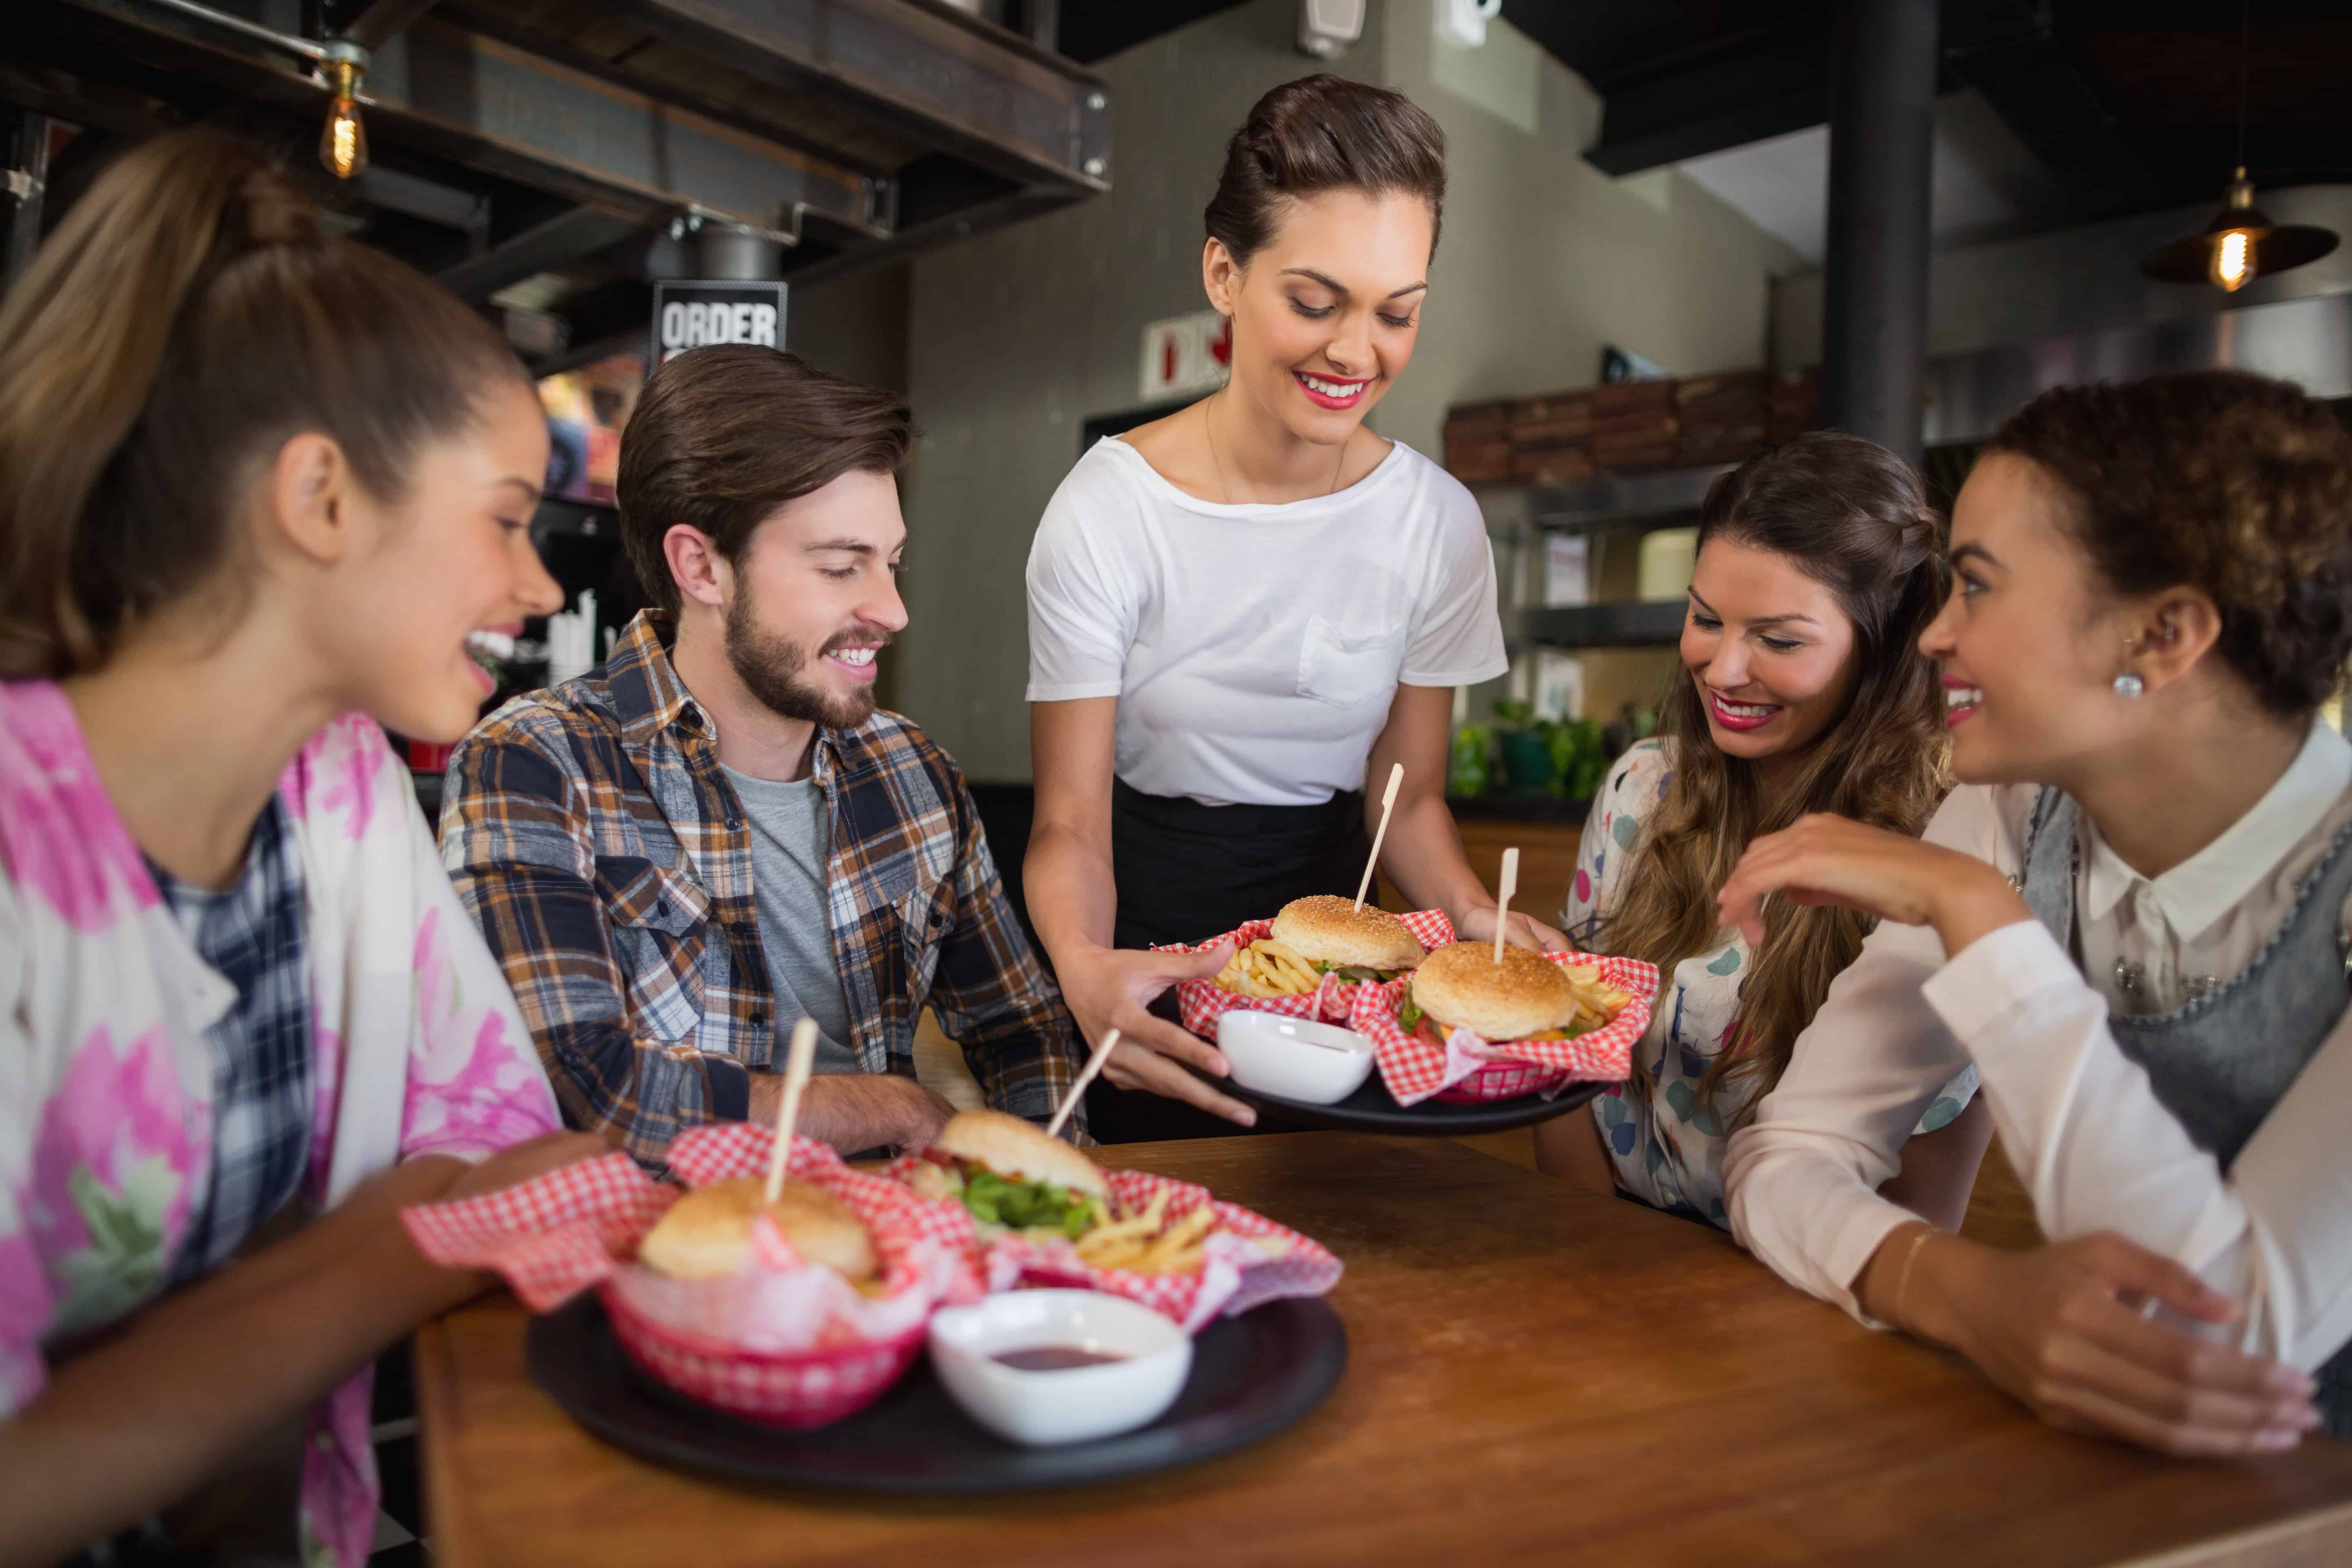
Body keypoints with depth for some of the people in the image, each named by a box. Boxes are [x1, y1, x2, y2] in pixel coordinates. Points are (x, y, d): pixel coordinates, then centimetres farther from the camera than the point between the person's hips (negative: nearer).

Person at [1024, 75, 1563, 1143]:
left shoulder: (1438, 521, -5)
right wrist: (1084, 964, -33)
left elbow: (1409, 796, 3)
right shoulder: (1110, 507, -14)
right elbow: (1070, 822, -13)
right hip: (1145, 953, -2)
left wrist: (1472, 915, -17)